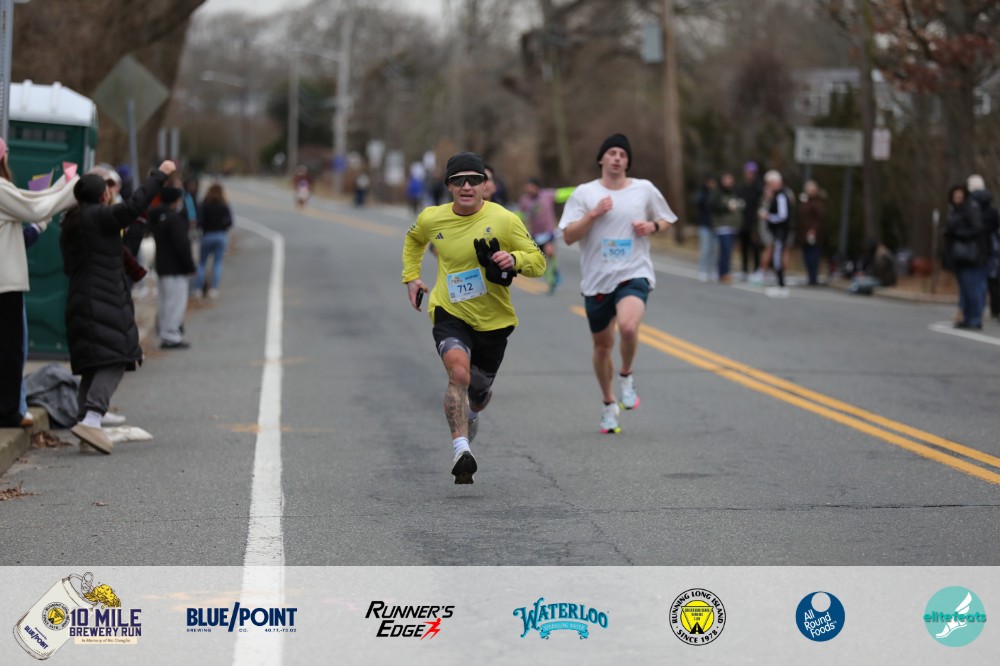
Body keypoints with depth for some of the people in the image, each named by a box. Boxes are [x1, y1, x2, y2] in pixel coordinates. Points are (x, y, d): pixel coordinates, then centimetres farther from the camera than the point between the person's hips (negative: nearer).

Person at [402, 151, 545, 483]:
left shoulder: (504, 220, -11)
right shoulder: (432, 219, -3)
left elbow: (538, 261, -5)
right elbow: (413, 239, 22)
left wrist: (514, 259, -25)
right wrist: (411, 276, 13)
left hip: (493, 319, 1)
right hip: (450, 313, -1)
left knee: (479, 393, 16)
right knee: (459, 372, -29)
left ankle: (469, 417, 54)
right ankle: (460, 448, -30)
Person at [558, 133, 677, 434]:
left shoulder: (645, 189, 5)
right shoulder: (584, 193, 1)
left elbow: (666, 220, 19)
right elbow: (568, 236, -4)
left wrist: (652, 226, -3)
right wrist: (594, 214, -16)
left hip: (634, 274, -1)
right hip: (596, 280, 1)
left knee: (628, 325, -30)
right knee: (602, 346, 11)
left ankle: (626, 376, 0)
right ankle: (608, 404, 32)